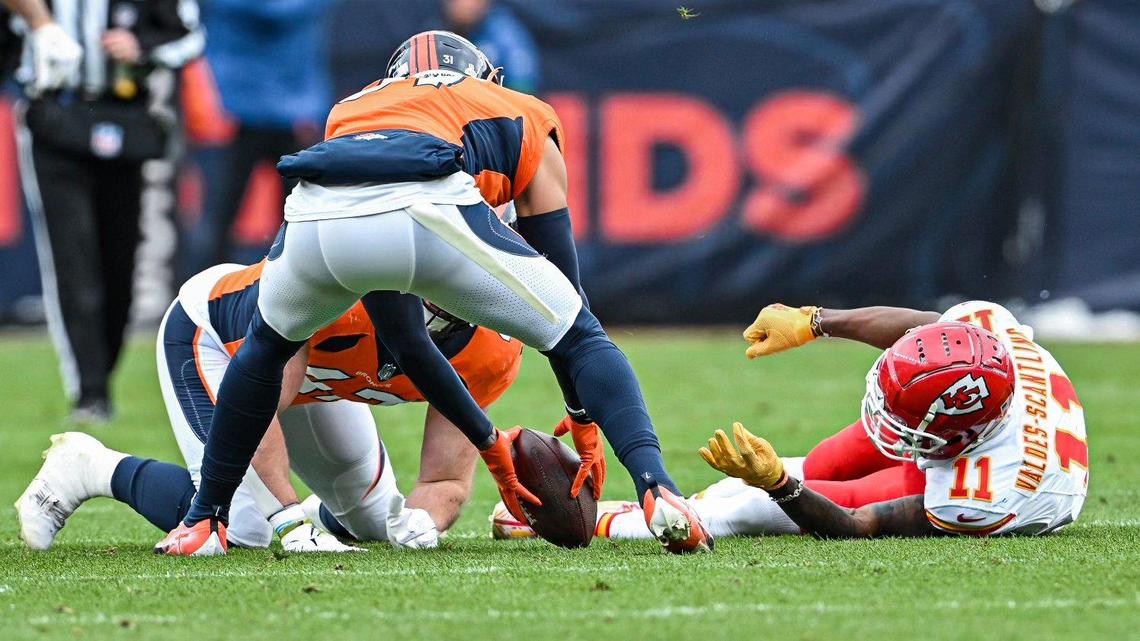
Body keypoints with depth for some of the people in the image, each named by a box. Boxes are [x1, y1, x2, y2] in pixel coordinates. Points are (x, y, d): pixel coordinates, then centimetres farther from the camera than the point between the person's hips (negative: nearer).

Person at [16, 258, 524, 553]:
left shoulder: (487, 355, -26)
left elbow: (447, 479, -19)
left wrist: (423, 518, -42)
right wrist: (291, 522, -46)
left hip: (313, 377, 6)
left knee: (376, 519, 7)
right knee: (241, 527, -22)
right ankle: (93, 469, -1)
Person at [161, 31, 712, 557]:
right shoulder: (523, 118, 37)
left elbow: (405, 341, 46)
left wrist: (489, 442, 53)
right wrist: (584, 423, 45)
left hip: (318, 215, 3)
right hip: (432, 214, -3)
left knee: (266, 346, 37)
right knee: (582, 338, 18)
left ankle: (205, 518, 37)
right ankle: (656, 490, -3)